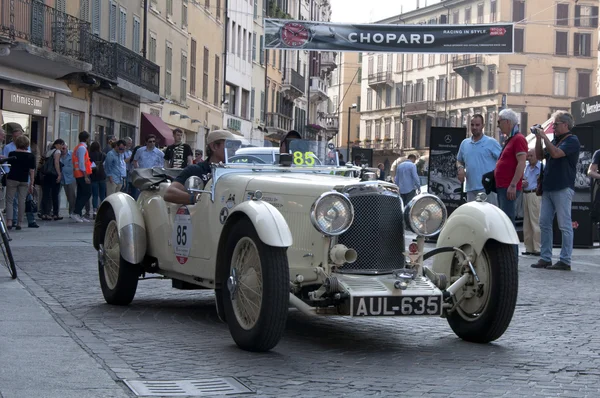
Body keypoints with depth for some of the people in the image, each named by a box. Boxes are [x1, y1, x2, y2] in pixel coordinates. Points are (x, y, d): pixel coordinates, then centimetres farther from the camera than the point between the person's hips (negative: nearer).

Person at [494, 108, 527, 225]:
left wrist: (513, 185, -24)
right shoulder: (510, 140, 20)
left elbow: (521, 163, -19)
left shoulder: (518, 139, -11)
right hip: (502, 187, 10)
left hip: (509, 188, -10)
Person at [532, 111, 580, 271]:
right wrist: (538, 138, 6)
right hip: (548, 188, 9)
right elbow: (540, 156, 17)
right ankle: (546, 258, 11)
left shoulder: (572, 140, -7)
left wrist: (544, 137, -14)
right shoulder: (555, 140, 17)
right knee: (544, 223, 7)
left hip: (563, 189, -9)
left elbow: (556, 153, -21)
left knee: (565, 226, -5)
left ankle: (565, 261, -5)